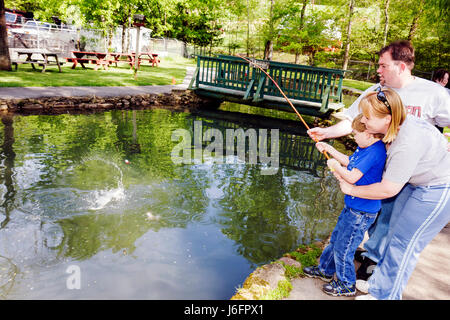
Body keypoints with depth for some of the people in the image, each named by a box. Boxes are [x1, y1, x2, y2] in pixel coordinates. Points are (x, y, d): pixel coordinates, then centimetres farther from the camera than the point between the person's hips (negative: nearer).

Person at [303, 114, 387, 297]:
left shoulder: (375, 152, -26)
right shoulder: (365, 148, 4)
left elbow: (352, 178, -29)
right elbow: (349, 162, 20)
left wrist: (336, 166, -12)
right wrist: (330, 149, 15)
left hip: (362, 212, -10)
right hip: (353, 206, 10)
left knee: (343, 248, 4)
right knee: (336, 239, 23)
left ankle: (347, 285, 26)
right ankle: (325, 270, 43)